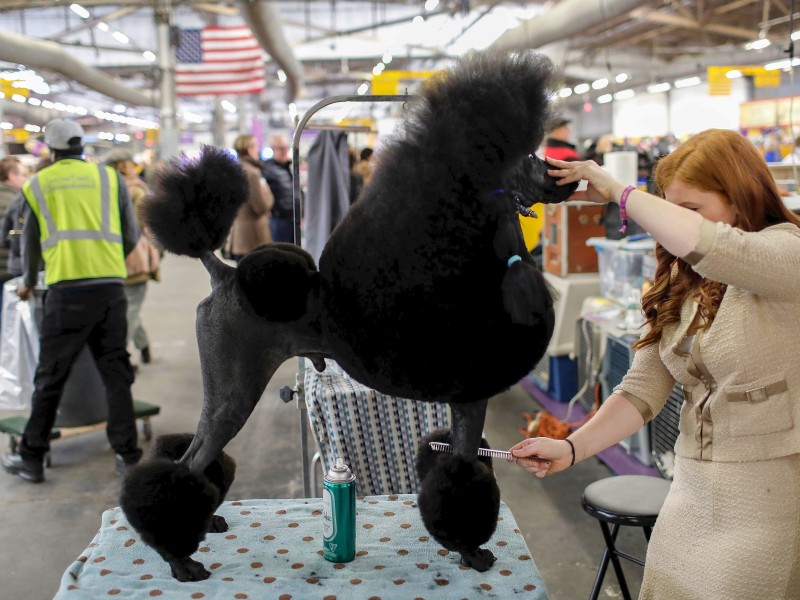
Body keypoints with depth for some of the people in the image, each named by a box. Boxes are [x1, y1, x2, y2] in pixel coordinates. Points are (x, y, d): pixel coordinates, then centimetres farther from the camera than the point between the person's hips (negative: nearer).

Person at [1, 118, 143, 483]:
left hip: (67, 290, -1)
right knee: (115, 372, 9)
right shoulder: (109, 177, 11)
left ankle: (31, 459, 15)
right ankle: (127, 455, 11)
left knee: (50, 376, 7)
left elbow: (30, 243, 21)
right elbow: (131, 236, 13)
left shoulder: (36, 184, 11)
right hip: (110, 286, 1)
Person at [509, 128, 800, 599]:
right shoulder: (680, 288, 8)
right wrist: (572, 447, -14)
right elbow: (643, 391, 0)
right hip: (692, 496, 6)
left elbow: (704, 245, -34)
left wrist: (618, 191, -21)